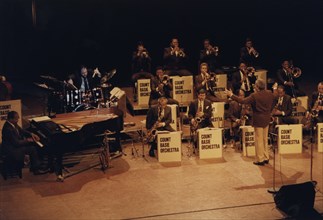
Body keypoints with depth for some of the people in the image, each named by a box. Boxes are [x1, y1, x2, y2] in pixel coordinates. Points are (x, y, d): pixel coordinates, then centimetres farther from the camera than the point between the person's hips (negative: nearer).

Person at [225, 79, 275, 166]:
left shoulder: (255, 96, -22)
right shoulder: (269, 94, -2)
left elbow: (243, 101, -24)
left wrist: (231, 95, -17)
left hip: (258, 120, -7)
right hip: (267, 120, 7)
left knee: (259, 140, 2)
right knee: (265, 139, 17)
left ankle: (260, 159, 7)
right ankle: (266, 157, 24)